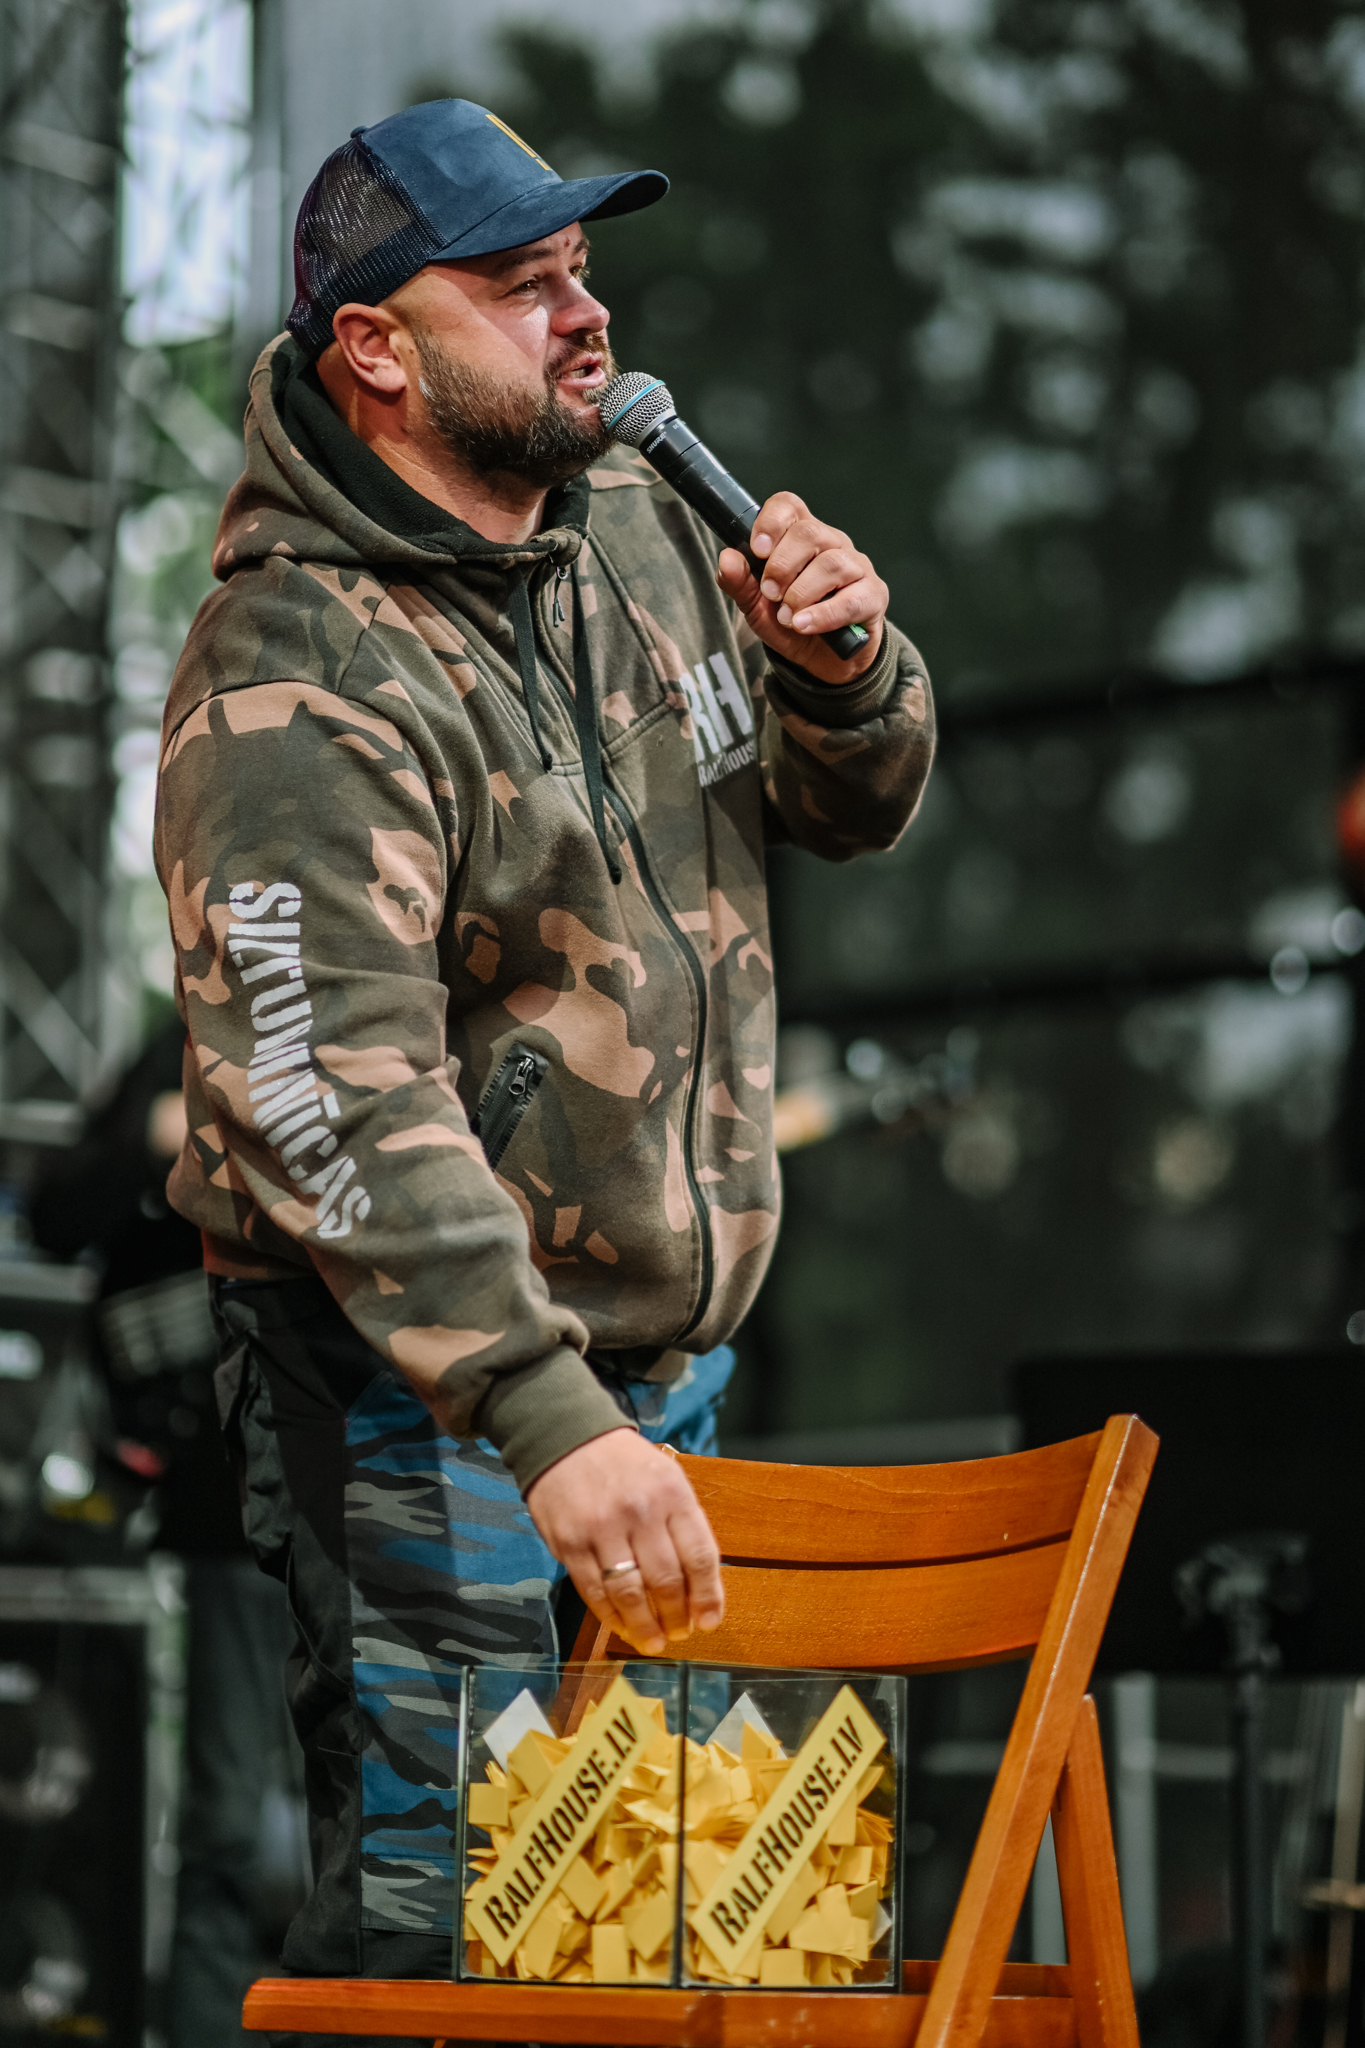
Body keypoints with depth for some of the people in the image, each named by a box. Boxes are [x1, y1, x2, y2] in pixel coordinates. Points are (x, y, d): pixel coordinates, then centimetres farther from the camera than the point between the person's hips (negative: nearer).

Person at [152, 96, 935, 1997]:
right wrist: (547, 1421, -40)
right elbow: (336, 1105, -31)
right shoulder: (301, 686, -22)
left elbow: (850, 808, 15)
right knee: (435, 1902, -7)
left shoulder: (634, 518, 5)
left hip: (656, 1348, 8)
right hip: (420, 1386, -8)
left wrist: (844, 666, -10)